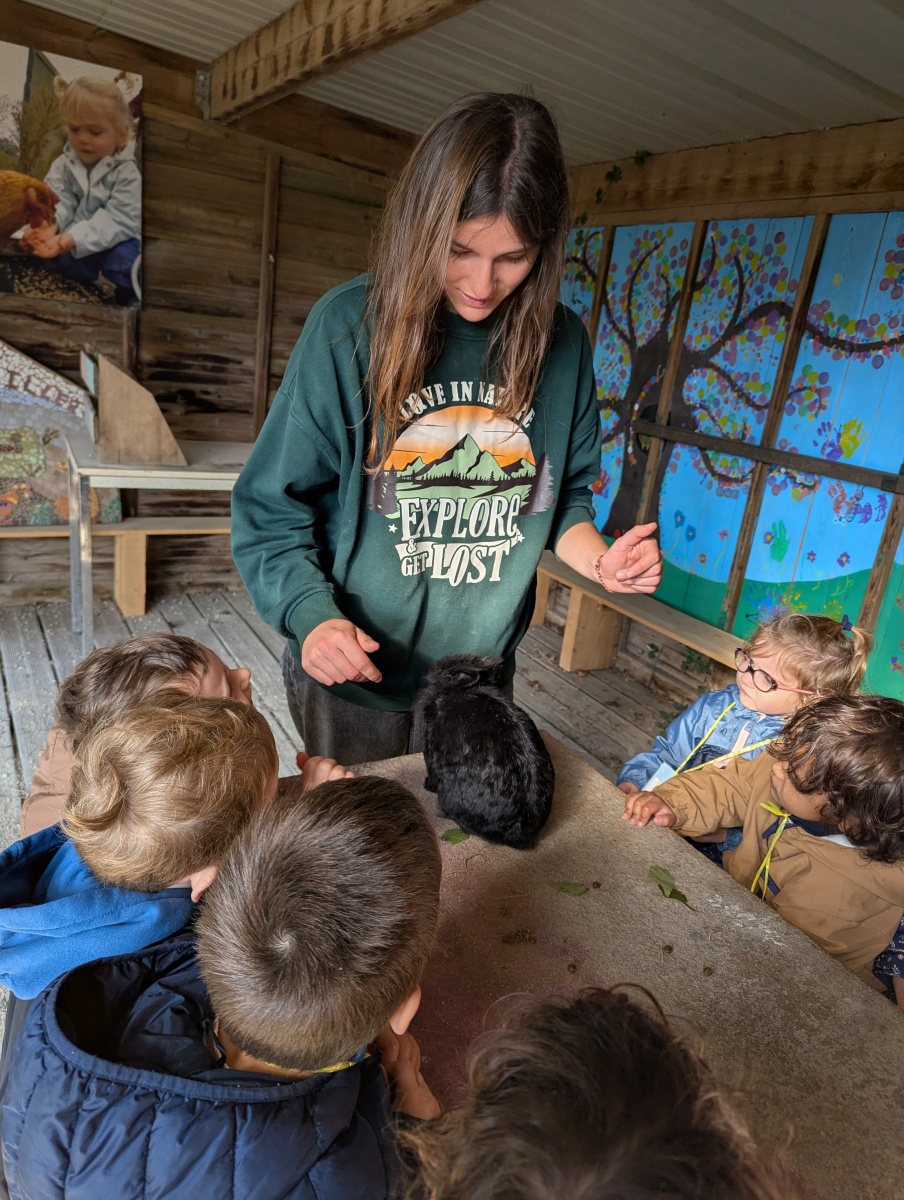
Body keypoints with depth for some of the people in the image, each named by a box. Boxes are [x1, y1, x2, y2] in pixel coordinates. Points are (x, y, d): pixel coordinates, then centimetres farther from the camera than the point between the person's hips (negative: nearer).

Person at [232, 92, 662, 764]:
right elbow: (272, 510, -12)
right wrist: (312, 615, -27)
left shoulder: (562, 342, -6)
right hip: (354, 681, -2)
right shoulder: (351, 325, -16)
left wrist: (599, 560, -14)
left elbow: (566, 495, 6)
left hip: (483, 677, 3)